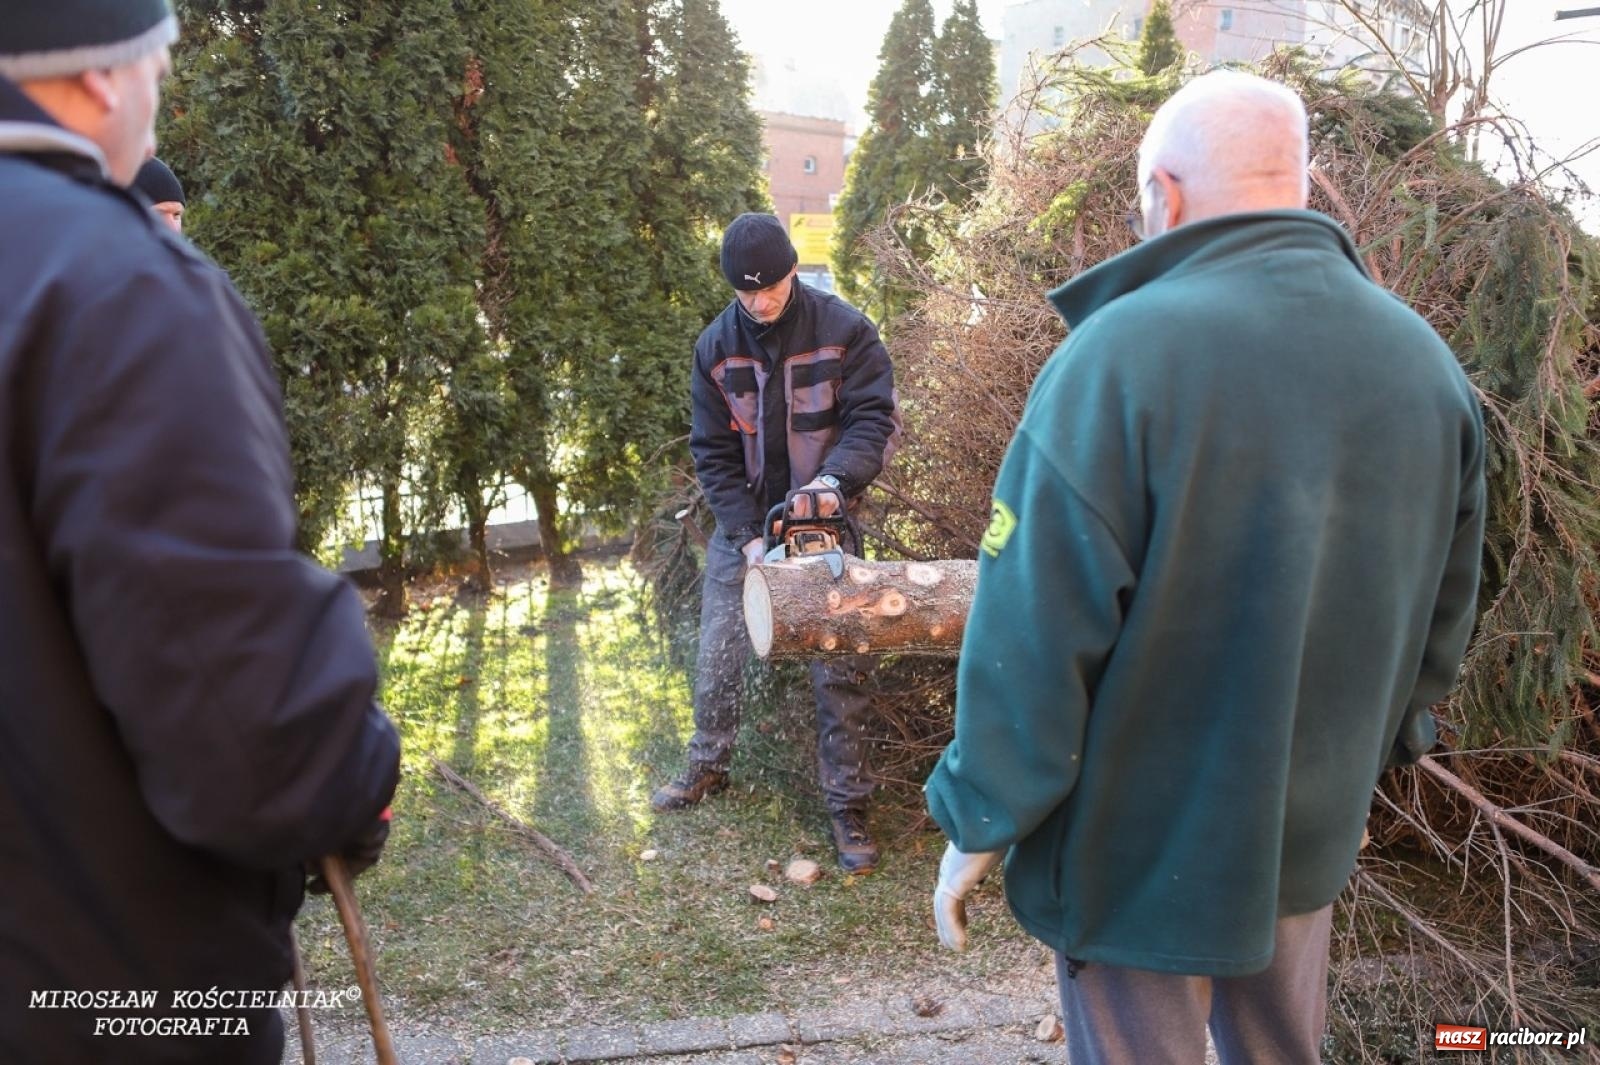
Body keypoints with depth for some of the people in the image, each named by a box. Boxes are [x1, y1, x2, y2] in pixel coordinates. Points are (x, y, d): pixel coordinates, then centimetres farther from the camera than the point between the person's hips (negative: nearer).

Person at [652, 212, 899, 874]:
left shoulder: (842, 329, -10)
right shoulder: (716, 346, -2)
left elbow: (875, 418, -12)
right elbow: (713, 452, -2)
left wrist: (835, 477, -31)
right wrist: (747, 535, -12)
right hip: (743, 522, 3)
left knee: (839, 670, -2)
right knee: (717, 657, 8)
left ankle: (847, 803, 11)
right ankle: (707, 768, 31)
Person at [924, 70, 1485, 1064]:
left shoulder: (1120, 355, -22)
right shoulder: (1426, 359, -2)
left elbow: (1035, 636, -23)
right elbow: (1442, 618, 7)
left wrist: (978, 825, -10)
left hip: (1143, 840, -5)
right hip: (1314, 830, 6)